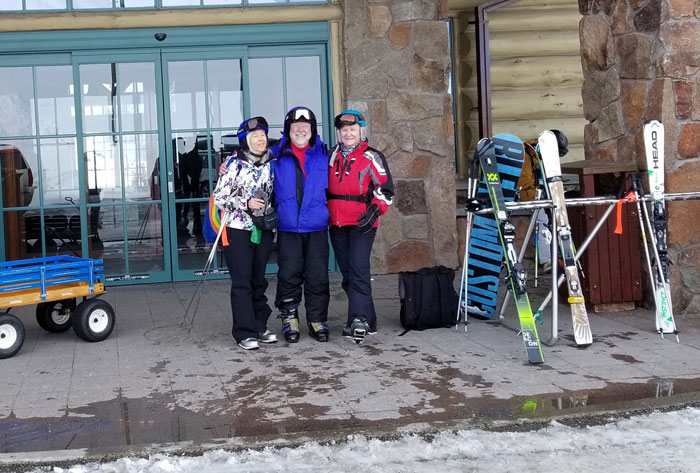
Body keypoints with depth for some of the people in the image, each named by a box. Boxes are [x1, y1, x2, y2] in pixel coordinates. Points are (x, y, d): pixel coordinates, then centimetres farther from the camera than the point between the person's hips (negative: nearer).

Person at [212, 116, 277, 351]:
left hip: (263, 231, 5)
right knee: (242, 282, -5)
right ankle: (245, 333, -2)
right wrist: (246, 204, -18)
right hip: (238, 230, -5)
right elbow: (219, 198, -8)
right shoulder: (235, 165, -7)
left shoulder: (270, 165, 7)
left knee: (259, 281, 11)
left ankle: (260, 327, 20)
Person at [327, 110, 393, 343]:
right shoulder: (332, 157, 16)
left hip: (362, 224, -6)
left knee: (358, 269, -17)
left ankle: (359, 320, -18)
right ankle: (368, 321, 17)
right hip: (337, 224, 6)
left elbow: (386, 189, -2)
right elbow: (325, 187, 27)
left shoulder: (372, 157, 0)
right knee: (347, 274, 8)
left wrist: (374, 210, -16)